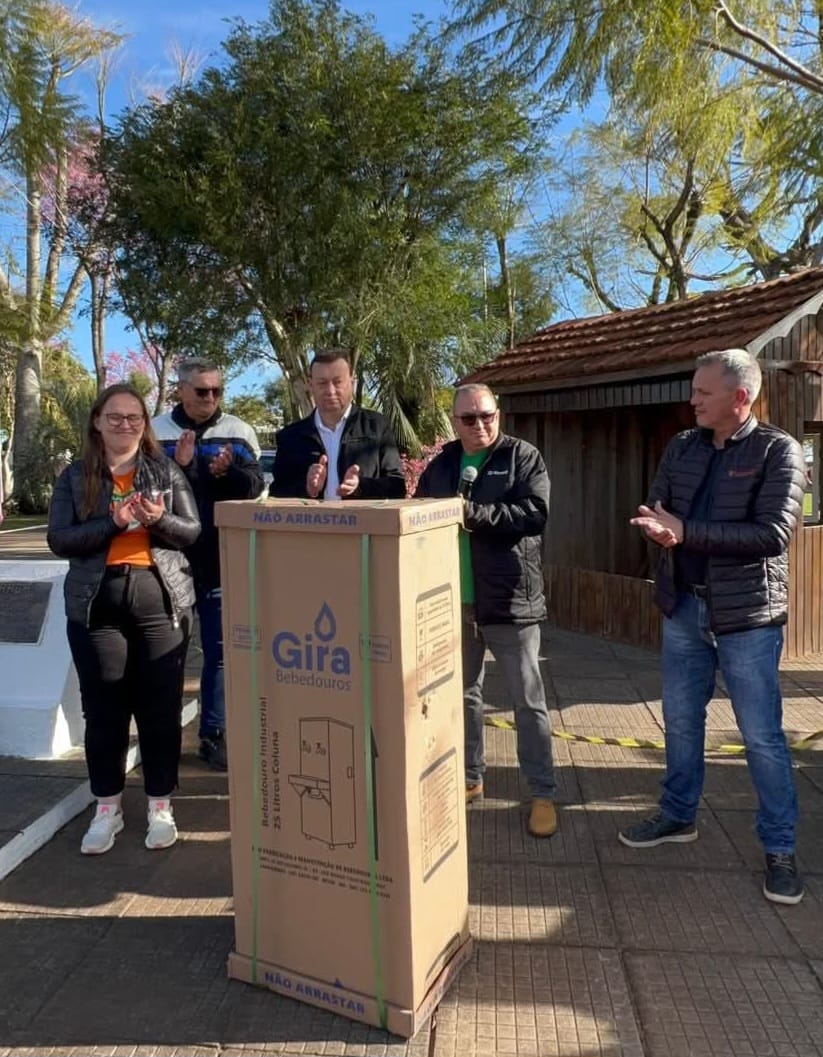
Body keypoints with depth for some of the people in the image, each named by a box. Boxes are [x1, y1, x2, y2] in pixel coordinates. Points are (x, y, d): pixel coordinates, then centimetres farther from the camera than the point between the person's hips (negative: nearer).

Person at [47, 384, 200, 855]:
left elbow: (192, 531, 4)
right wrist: (112, 523, -16)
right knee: (104, 708, 6)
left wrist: (160, 520, -17)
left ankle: (161, 805, 19)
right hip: (97, 603, 1)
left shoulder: (166, 471, 7)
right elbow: (59, 539, -2)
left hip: (161, 599, 0)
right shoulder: (75, 477, 7)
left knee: (161, 706, 5)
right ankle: (107, 807, 22)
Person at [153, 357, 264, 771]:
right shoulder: (156, 432, -1)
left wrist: (228, 472, -23)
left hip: (222, 559, 1)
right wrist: (179, 466, -21)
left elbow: (255, 486, -3)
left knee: (219, 649, 6)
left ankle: (214, 734, 17)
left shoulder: (238, 432, 4)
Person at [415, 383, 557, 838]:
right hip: (455, 600, 5)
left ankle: (542, 793, 15)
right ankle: (470, 778, 33)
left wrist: (473, 513, -22)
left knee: (528, 701, 4)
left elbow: (535, 513, -17)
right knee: (463, 695, 16)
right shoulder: (440, 465, 11)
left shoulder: (523, 457, -3)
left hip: (509, 601, -5)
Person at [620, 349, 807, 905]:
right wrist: (659, 529, -20)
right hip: (684, 609, 5)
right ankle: (678, 816, 36)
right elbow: (656, 511, 5)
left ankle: (780, 848, 21)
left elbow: (773, 533, -20)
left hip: (747, 615, -5)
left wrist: (686, 532, -22)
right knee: (681, 721, 17)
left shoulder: (778, 450, -10)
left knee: (763, 735, 4)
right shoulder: (682, 447, 6)